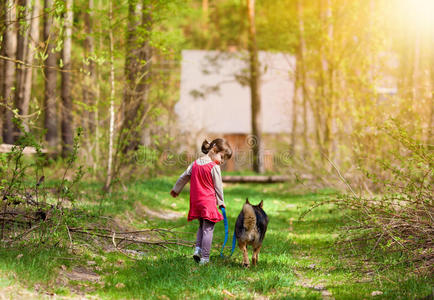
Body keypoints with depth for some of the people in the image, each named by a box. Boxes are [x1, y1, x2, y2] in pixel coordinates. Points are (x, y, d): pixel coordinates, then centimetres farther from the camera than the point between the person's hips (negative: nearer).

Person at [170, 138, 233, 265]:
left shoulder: (195, 164, 7)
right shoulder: (214, 167, -12)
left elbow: (183, 177, 18)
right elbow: (218, 187, -6)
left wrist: (176, 189, 34)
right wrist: (220, 201, 9)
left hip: (196, 201, 6)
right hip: (209, 202, -6)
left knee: (202, 227, 22)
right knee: (208, 229, -1)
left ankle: (197, 248, 6)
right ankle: (204, 258, 0)